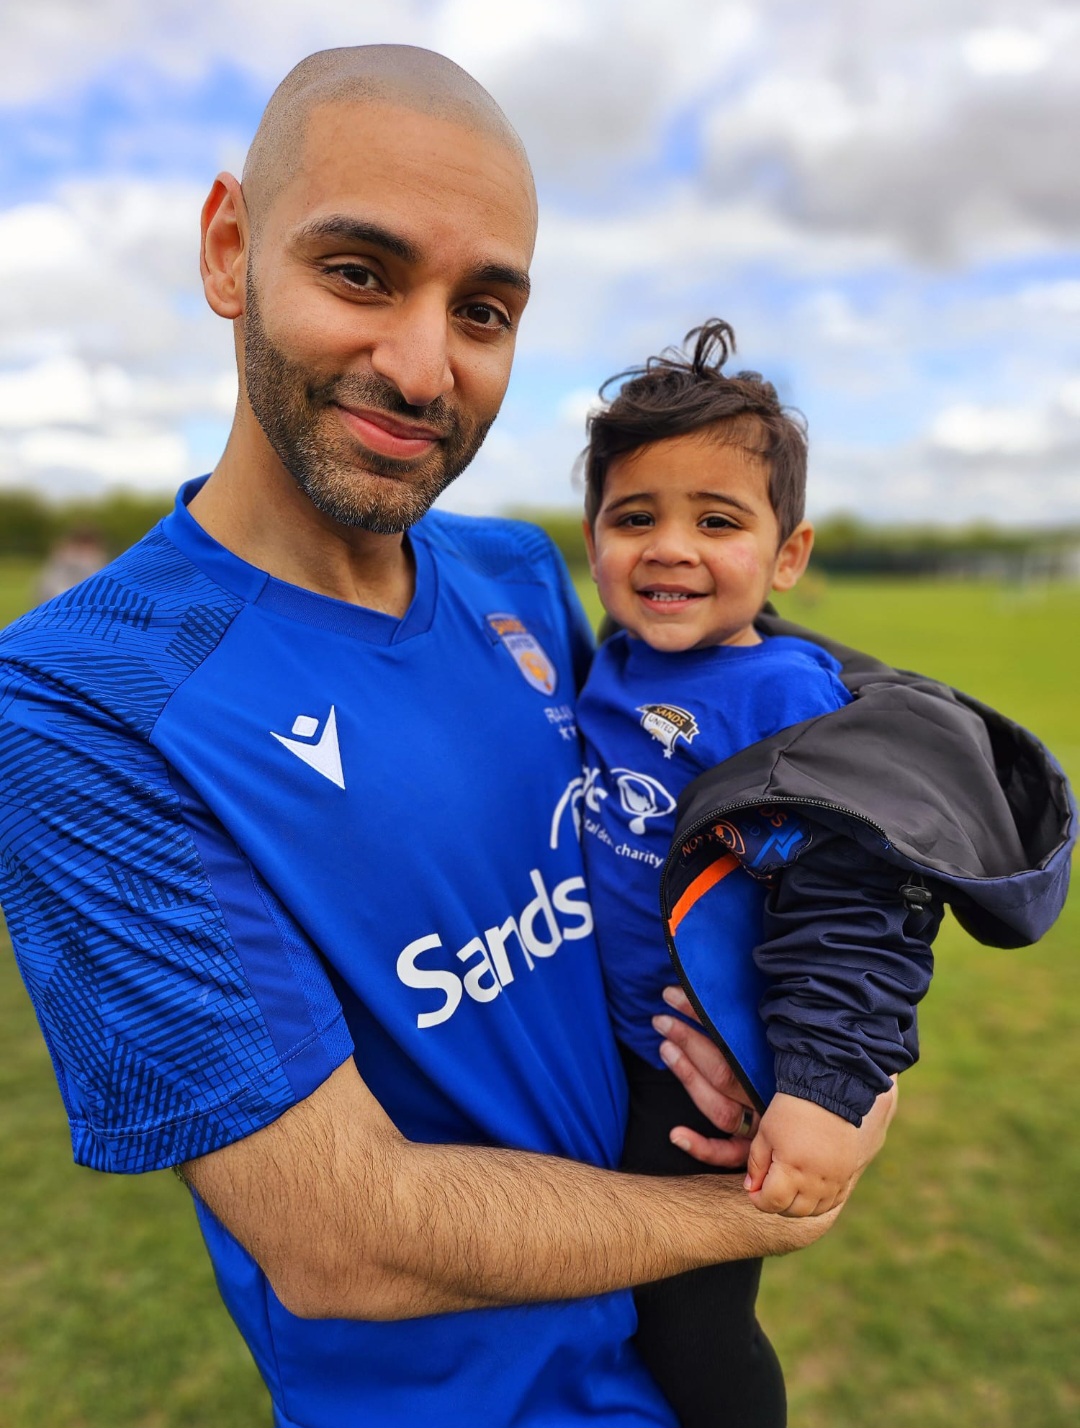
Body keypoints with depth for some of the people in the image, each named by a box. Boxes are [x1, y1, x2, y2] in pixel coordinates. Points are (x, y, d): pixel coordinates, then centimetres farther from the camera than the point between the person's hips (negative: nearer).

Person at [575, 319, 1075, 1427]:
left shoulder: (784, 701, -23)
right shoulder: (607, 670, -1)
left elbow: (846, 911, -26)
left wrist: (826, 1088, -30)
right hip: (596, 1049, 8)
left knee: (690, 1334, 9)